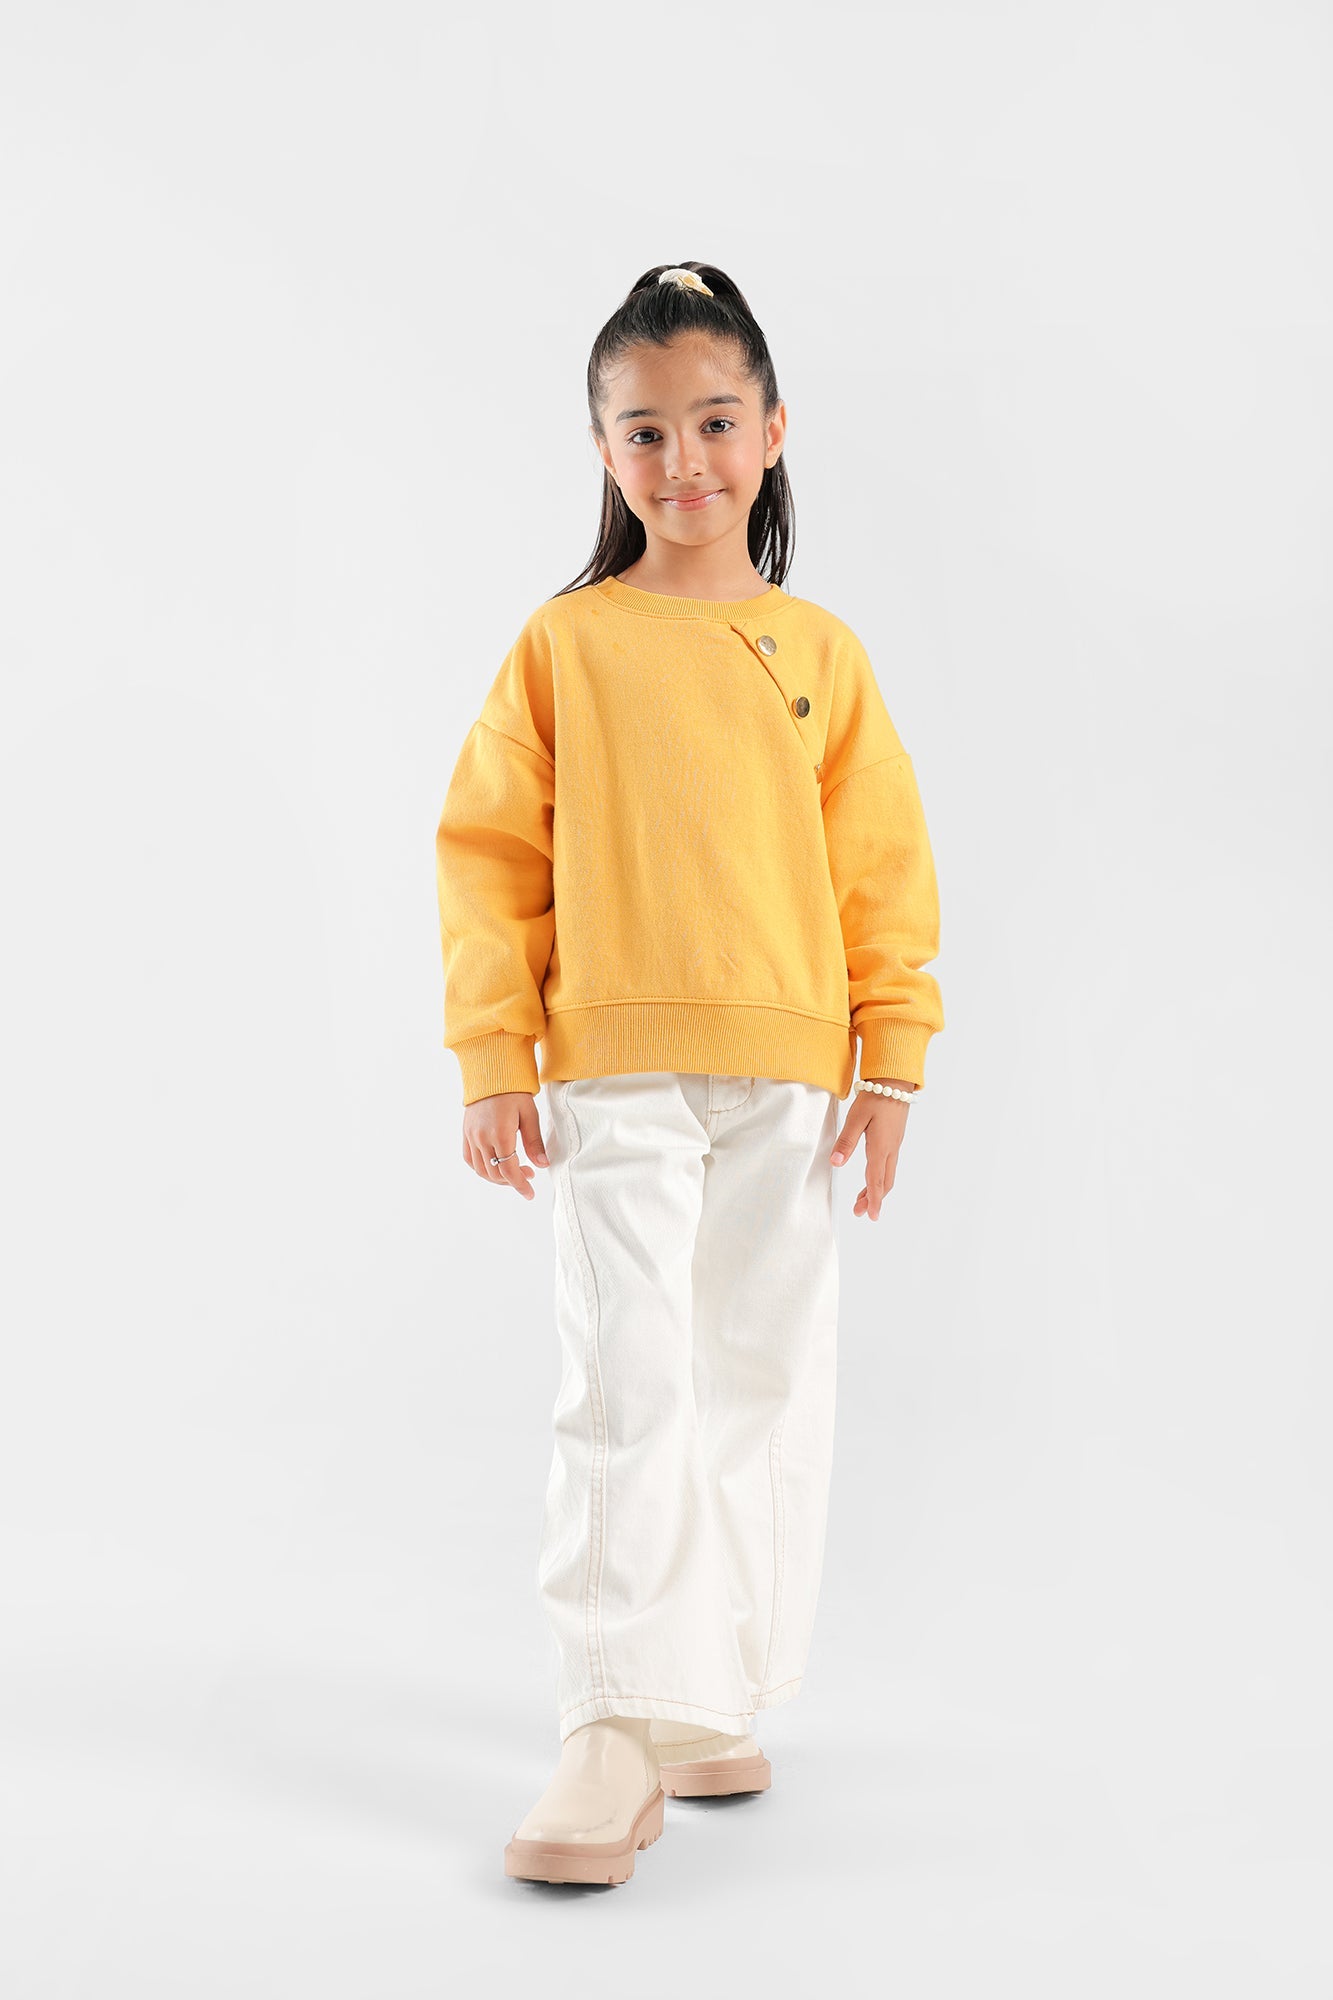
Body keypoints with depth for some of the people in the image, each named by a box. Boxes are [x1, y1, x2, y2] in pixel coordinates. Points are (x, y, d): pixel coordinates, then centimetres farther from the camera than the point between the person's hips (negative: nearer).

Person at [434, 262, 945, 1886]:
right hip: (616, 1077, -2)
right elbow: (487, 855, 2)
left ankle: (720, 1697, 24)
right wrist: (493, 1060, -4)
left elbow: (887, 867, 7)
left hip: (789, 1077, 2)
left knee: (767, 1387, 9)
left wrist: (892, 1063, 3)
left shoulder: (821, 654, 6)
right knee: (623, 1388, -7)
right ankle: (617, 1727, -2)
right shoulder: (564, 645, 1)